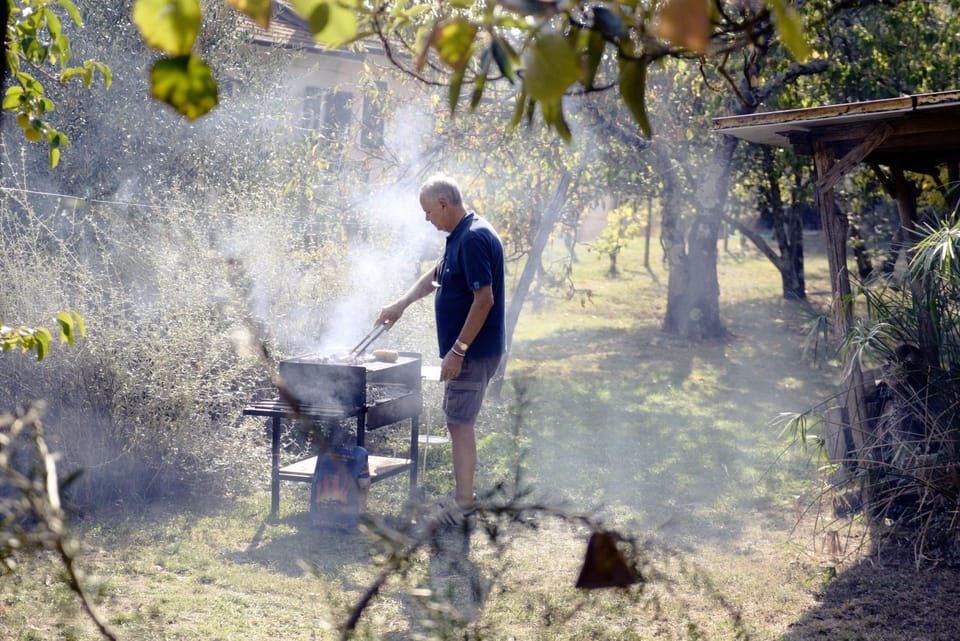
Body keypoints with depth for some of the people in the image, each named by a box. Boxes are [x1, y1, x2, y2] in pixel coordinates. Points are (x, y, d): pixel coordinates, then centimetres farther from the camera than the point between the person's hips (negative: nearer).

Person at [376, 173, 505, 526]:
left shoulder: (474, 238, -19)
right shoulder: (460, 236, 13)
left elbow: (484, 298, -25)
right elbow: (434, 276, 29)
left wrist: (458, 350, -23)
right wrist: (400, 305, 27)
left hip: (473, 351, -10)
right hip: (467, 350, 10)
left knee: (460, 422, -7)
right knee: (459, 421, 14)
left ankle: (463, 507, -1)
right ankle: (461, 496, 22)